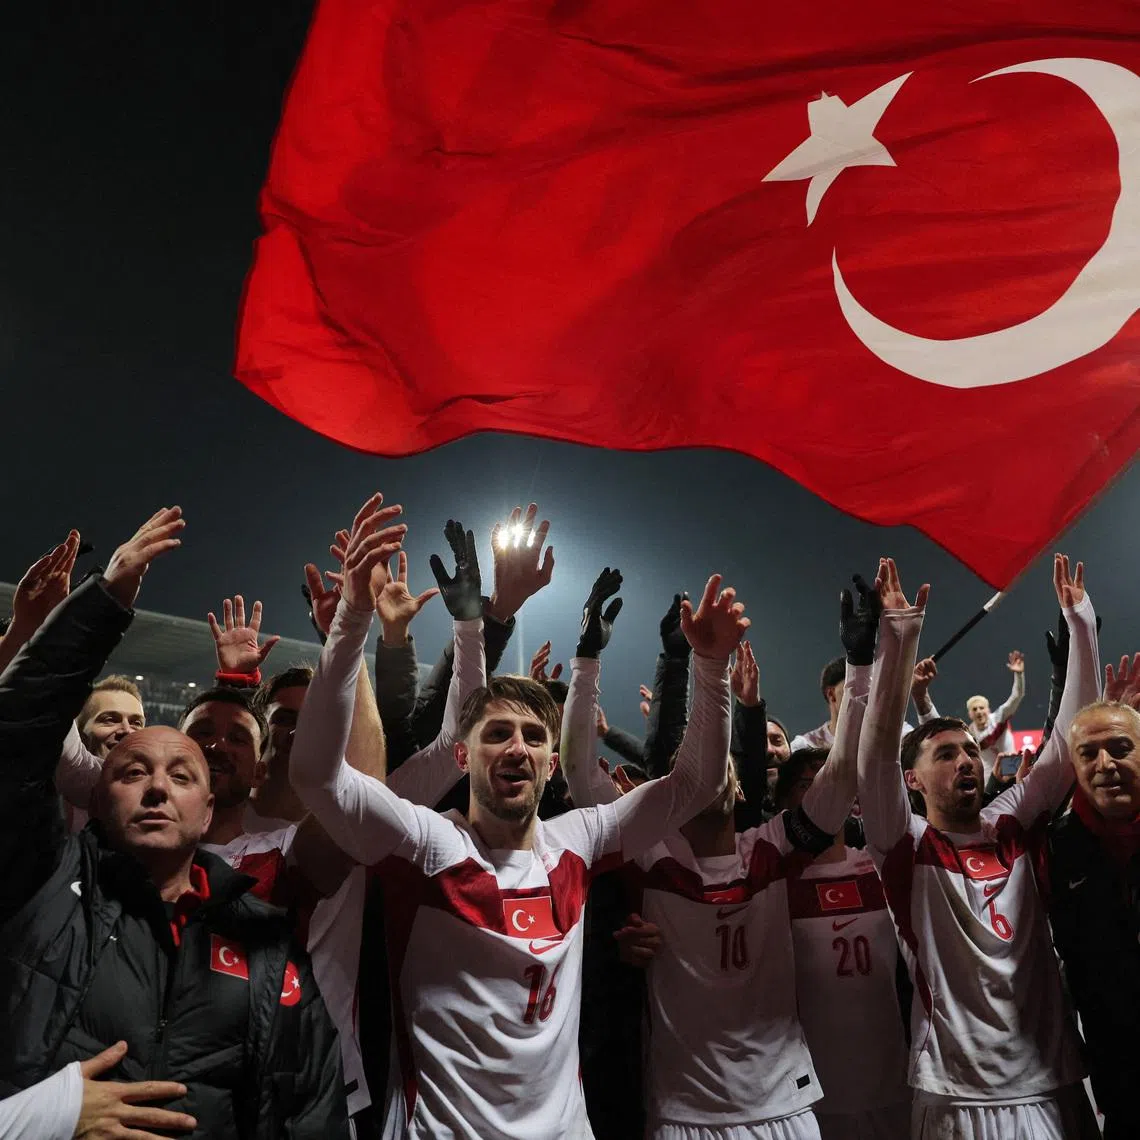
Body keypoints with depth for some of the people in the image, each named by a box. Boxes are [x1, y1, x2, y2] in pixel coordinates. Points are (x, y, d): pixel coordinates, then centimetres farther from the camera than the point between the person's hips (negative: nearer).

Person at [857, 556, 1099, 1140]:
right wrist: (899, 635, -28)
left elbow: (1070, 739, 2)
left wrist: (1082, 624, -3)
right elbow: (877, 747, -21)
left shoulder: (1011, 826, 4)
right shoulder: (908, 847, -8)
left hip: (1054, 1086, 4)